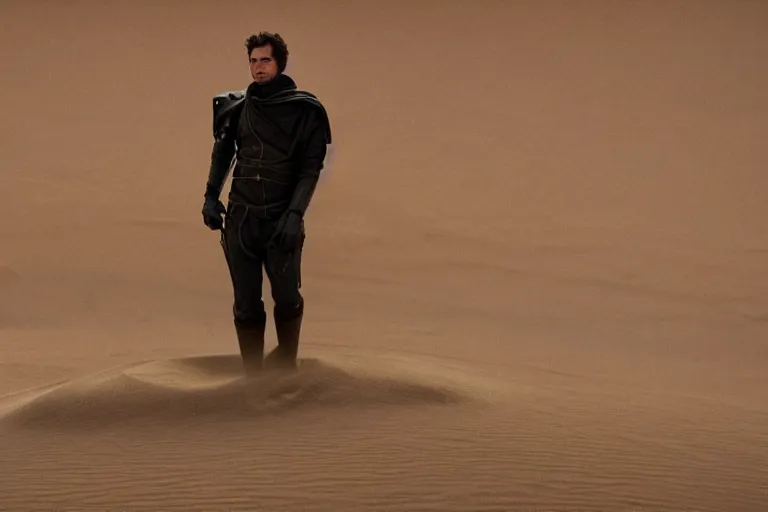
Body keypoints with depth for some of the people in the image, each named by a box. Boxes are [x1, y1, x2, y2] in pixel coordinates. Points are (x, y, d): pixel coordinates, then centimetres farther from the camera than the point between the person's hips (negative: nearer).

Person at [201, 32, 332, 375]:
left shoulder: (304, 110, -3)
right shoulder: (236, 107, 7)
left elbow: (311, 167, -6)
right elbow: (222, 153, 19)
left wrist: (295, 213, -16)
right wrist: (211, 195, 7)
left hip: (282, 220, -2)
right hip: (240, 218, 3)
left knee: (287, 298, -4)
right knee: (245, 304, 2)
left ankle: (286, 364, 21)